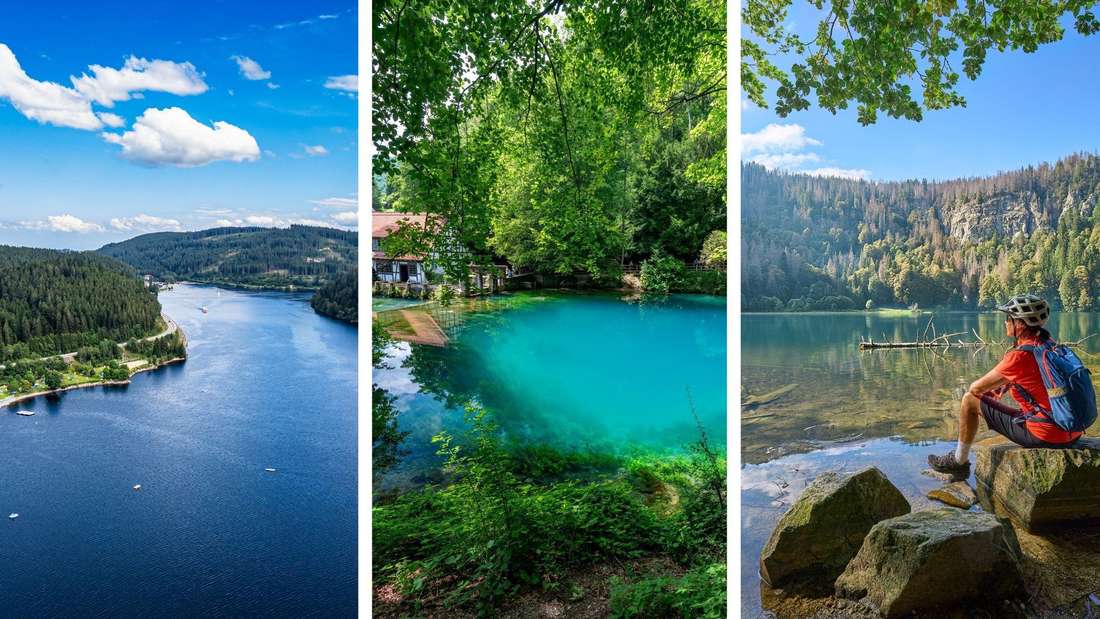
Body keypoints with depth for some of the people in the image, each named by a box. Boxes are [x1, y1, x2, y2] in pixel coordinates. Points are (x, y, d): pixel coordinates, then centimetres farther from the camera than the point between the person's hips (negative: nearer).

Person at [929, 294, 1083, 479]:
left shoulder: (1020, 354, -18)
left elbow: (976, 388, -10)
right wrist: (1004, 383, 15)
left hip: (1043, 436, -8)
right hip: (1072, 434, 8)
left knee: (970, 400, 1)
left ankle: (959, 462, 15)